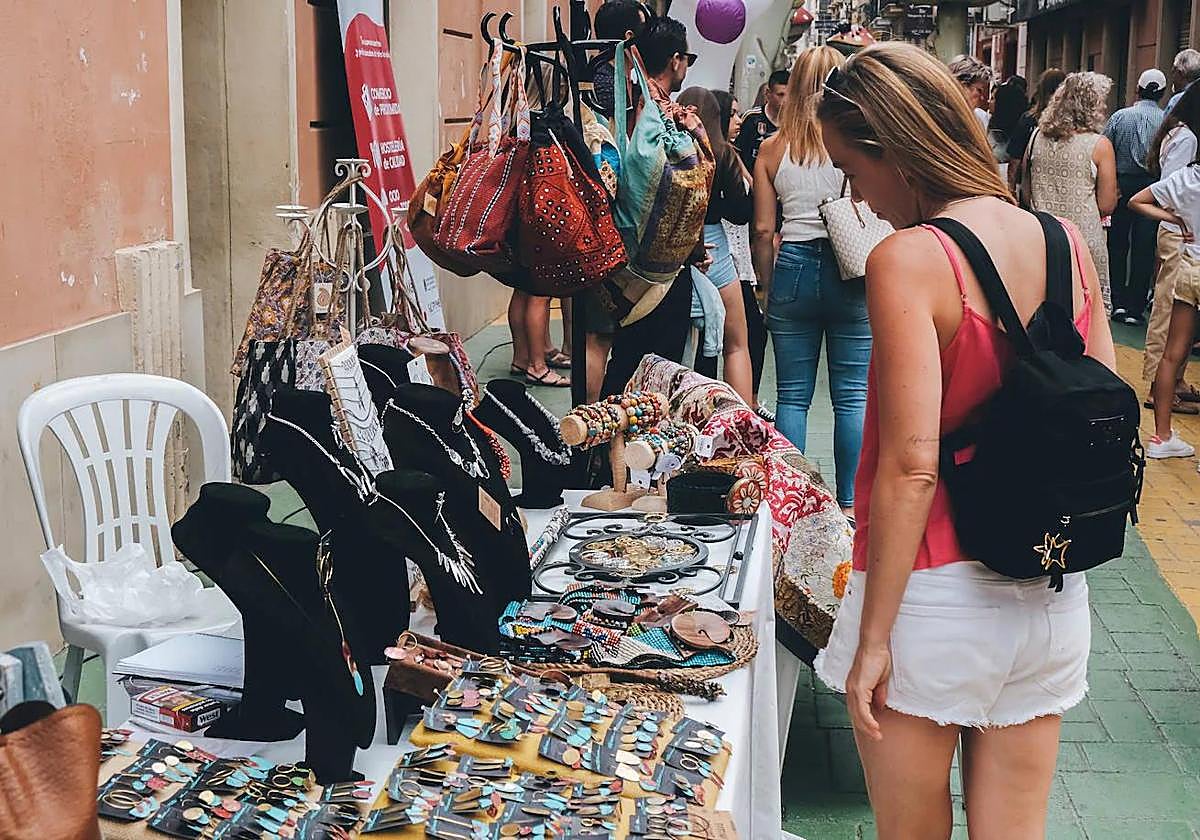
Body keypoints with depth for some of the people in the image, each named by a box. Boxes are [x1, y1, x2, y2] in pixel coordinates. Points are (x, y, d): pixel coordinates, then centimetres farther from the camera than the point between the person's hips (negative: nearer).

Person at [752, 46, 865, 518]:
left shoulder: (772, 149, 3)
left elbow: (763, 231, 4)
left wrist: (768, 289, 14)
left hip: (792, 267, 2)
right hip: (851, 272, -1)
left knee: (792, 395, 9)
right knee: (853, 395, 6)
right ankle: (849, 503, 10)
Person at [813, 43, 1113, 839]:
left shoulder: (908, 260, -17)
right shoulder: (1068, 244, 2)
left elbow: (910, 466, -21)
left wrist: (873, 637, -14)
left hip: (934, 598, -6)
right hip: (1052, 597, 6)